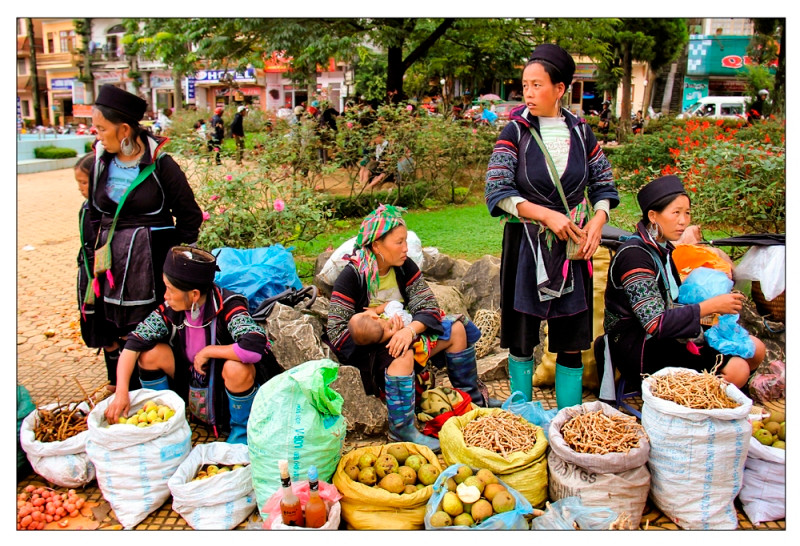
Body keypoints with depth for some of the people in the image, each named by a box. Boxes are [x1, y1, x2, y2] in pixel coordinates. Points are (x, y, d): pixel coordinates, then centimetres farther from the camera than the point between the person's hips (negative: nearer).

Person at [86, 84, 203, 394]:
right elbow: (95, 216, 15)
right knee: (111, 337, 9)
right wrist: (95, 261, 11)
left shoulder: (160, 164, -8)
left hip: (152, 262, -5)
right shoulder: (101, 162, 6)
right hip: (111, 263, 5)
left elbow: (189, 216, -2)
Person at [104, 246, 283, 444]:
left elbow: (255, 346, -43)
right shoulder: (170, 310, -13)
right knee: (150, 353, -13)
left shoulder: (228, 307, -27)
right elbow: (134, 343, -16)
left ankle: (242, 430, -7)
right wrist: (121, 391, -28)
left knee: (237, 368, -36)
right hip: (191, 381, 5)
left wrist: (207, 351, -30)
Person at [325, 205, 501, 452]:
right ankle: (401, 430, -26)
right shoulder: (352, 276, -19)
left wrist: (410, 329, -31)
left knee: (456, 330, 1)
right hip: (365, 348, -7)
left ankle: (472, 396, 18)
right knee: (402, 355, -37)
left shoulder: (405, 267, -3)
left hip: (402, 334, 7)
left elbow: (428, 307, -8)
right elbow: (337, 332, -22)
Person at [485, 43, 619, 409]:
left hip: (573, 246, 2)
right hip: (525, 246, -2)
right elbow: (497, 191, -11)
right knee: (521, 337, 6)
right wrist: (547, 215, -20)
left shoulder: (580, 132, 5)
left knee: (572, 338, 6)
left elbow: (603, 184, 11)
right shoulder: (516, 132, -3)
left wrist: (597, 221, -8)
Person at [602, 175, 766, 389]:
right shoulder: (634, 255, -21)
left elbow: (670, 304, 12)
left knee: (755, 350, 8)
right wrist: (710, 306, -22)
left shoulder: (664, 249, 8)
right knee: (736, 368, -19)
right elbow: (655, 324, -27)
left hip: (664, 337, 10)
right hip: (640, 349, -10)